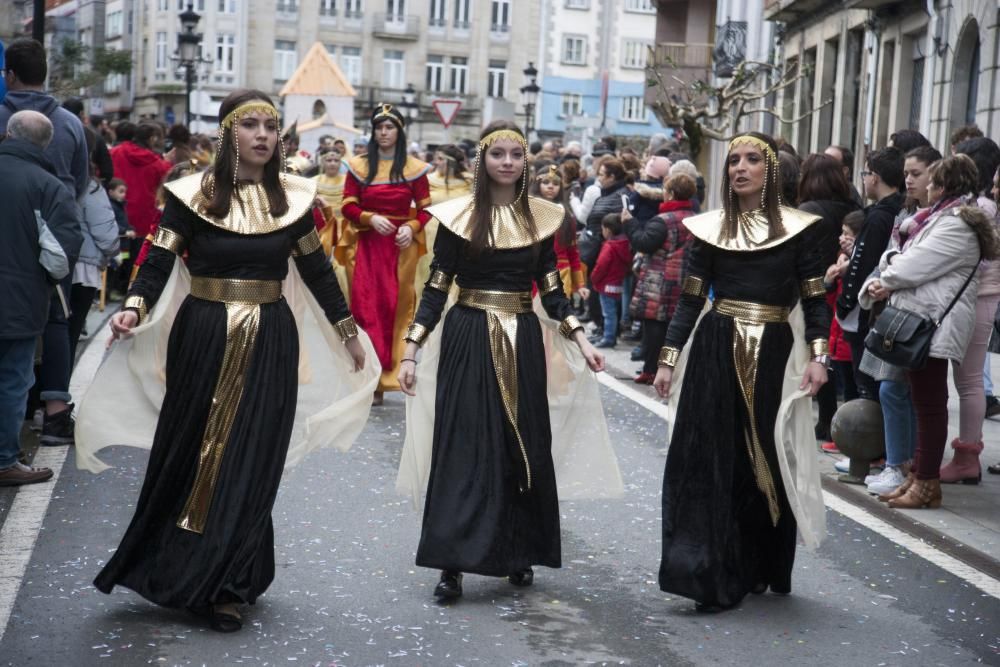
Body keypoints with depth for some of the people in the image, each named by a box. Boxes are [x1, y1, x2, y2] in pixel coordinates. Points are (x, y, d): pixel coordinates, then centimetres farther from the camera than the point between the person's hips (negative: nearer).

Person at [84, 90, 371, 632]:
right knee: (190, 453, 6)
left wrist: (348, 331, 15)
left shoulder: (292, 197, 4)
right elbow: (159, 263, -7)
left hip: (270, 343, 2)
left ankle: (226, 586, 11)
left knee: (250, 461, 2)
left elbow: (317, 269, 12)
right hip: (203, 338, -2)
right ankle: (174, 568, 25)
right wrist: (134, 308, -25)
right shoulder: (192, 194, -4)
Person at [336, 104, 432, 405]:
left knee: (395, 306, 1)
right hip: (367, 245, 0)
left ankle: (385, 375, 9)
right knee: (365, 306, -4)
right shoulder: (359, 166, 5)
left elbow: (425, 208, 4)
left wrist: (411, 227, -14)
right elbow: (348, 206, 3)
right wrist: (371, 218, -15)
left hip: (401, 246, 0)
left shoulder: (414, 168, 3)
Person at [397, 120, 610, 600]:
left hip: (522, 340, 3)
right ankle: (453, 562, 2)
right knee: (465, 445, -3)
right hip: (470, 339, -3)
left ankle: (519, 553, 20)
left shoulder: (540, 216, 6)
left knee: (524, 445, 7)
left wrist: (581, 341, 2)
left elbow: (552, 290, 10)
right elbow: (436, 289, -2)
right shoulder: (459, 215, -3)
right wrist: (410, 352, -7)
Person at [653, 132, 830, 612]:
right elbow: (690, 299, 5)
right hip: (717, 353, 1)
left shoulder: (797, 228, 3)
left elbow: (815, 300, 2)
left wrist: (818, 357, -10)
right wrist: (668, 359, 0)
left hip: (775, 356, 0)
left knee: (770, 464, 7)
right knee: (712, 462, 0)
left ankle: (760, 569, 24)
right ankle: (715, 575, 8)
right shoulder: (710, 228, 5)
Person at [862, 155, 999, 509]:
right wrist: (882, 283, -2)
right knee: (924, 403, 12)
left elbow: (909, 269, -19)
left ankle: (927, 484, -1)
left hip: (934, 325, -11)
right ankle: (918, 475, 18)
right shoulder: (943, 218, 21)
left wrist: (889, 265, 3)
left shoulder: (955, 225, -14)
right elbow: (911, 264, 18)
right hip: (923, 322, 11)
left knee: (929, 404, -6)